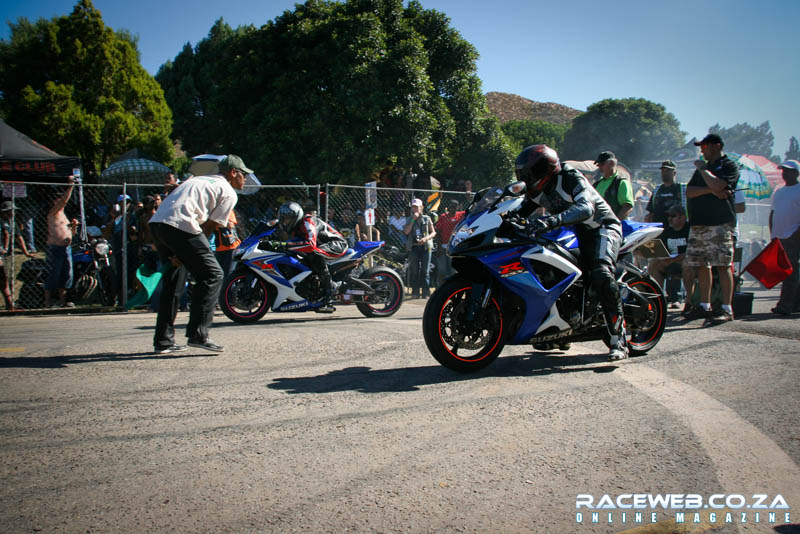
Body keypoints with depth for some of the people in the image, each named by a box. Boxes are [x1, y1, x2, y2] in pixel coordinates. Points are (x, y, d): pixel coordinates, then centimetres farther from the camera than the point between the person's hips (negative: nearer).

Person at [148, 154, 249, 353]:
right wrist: (184, 256, 5)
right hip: (181, 225, -8)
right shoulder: (229, 193, 10)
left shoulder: (198, 180, 32)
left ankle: (163, 340, 20)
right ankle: (198, 334, -8)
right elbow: (210, 226, 4)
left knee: (173, 279, 18)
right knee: (212, 275, -1)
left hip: (156, 222, 8)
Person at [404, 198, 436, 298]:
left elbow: (433, 232, 5)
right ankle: (415, 292, 6)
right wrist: (413, 219, -8)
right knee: (414, 270, 1)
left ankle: (426, 293, -1)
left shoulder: (426, 219, 8)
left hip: (425, 246, -2)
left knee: (425, 270, -3)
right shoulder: (409, 220, 12)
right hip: (413, 247, 2)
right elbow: (406, 232, -4)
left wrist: (426, 238, -13)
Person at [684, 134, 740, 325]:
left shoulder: (729, 166, 1)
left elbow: (717, 185, -18)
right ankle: (705, 306, 16)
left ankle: (727, 309, -11)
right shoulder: (703, 168, 23)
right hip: (698, 223, 8)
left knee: (723, 265, -11)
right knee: (701, 265, 8)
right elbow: (689, 191, 9)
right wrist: (710, 190, -7)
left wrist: (702, 169, -4)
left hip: (720, 223, -8)